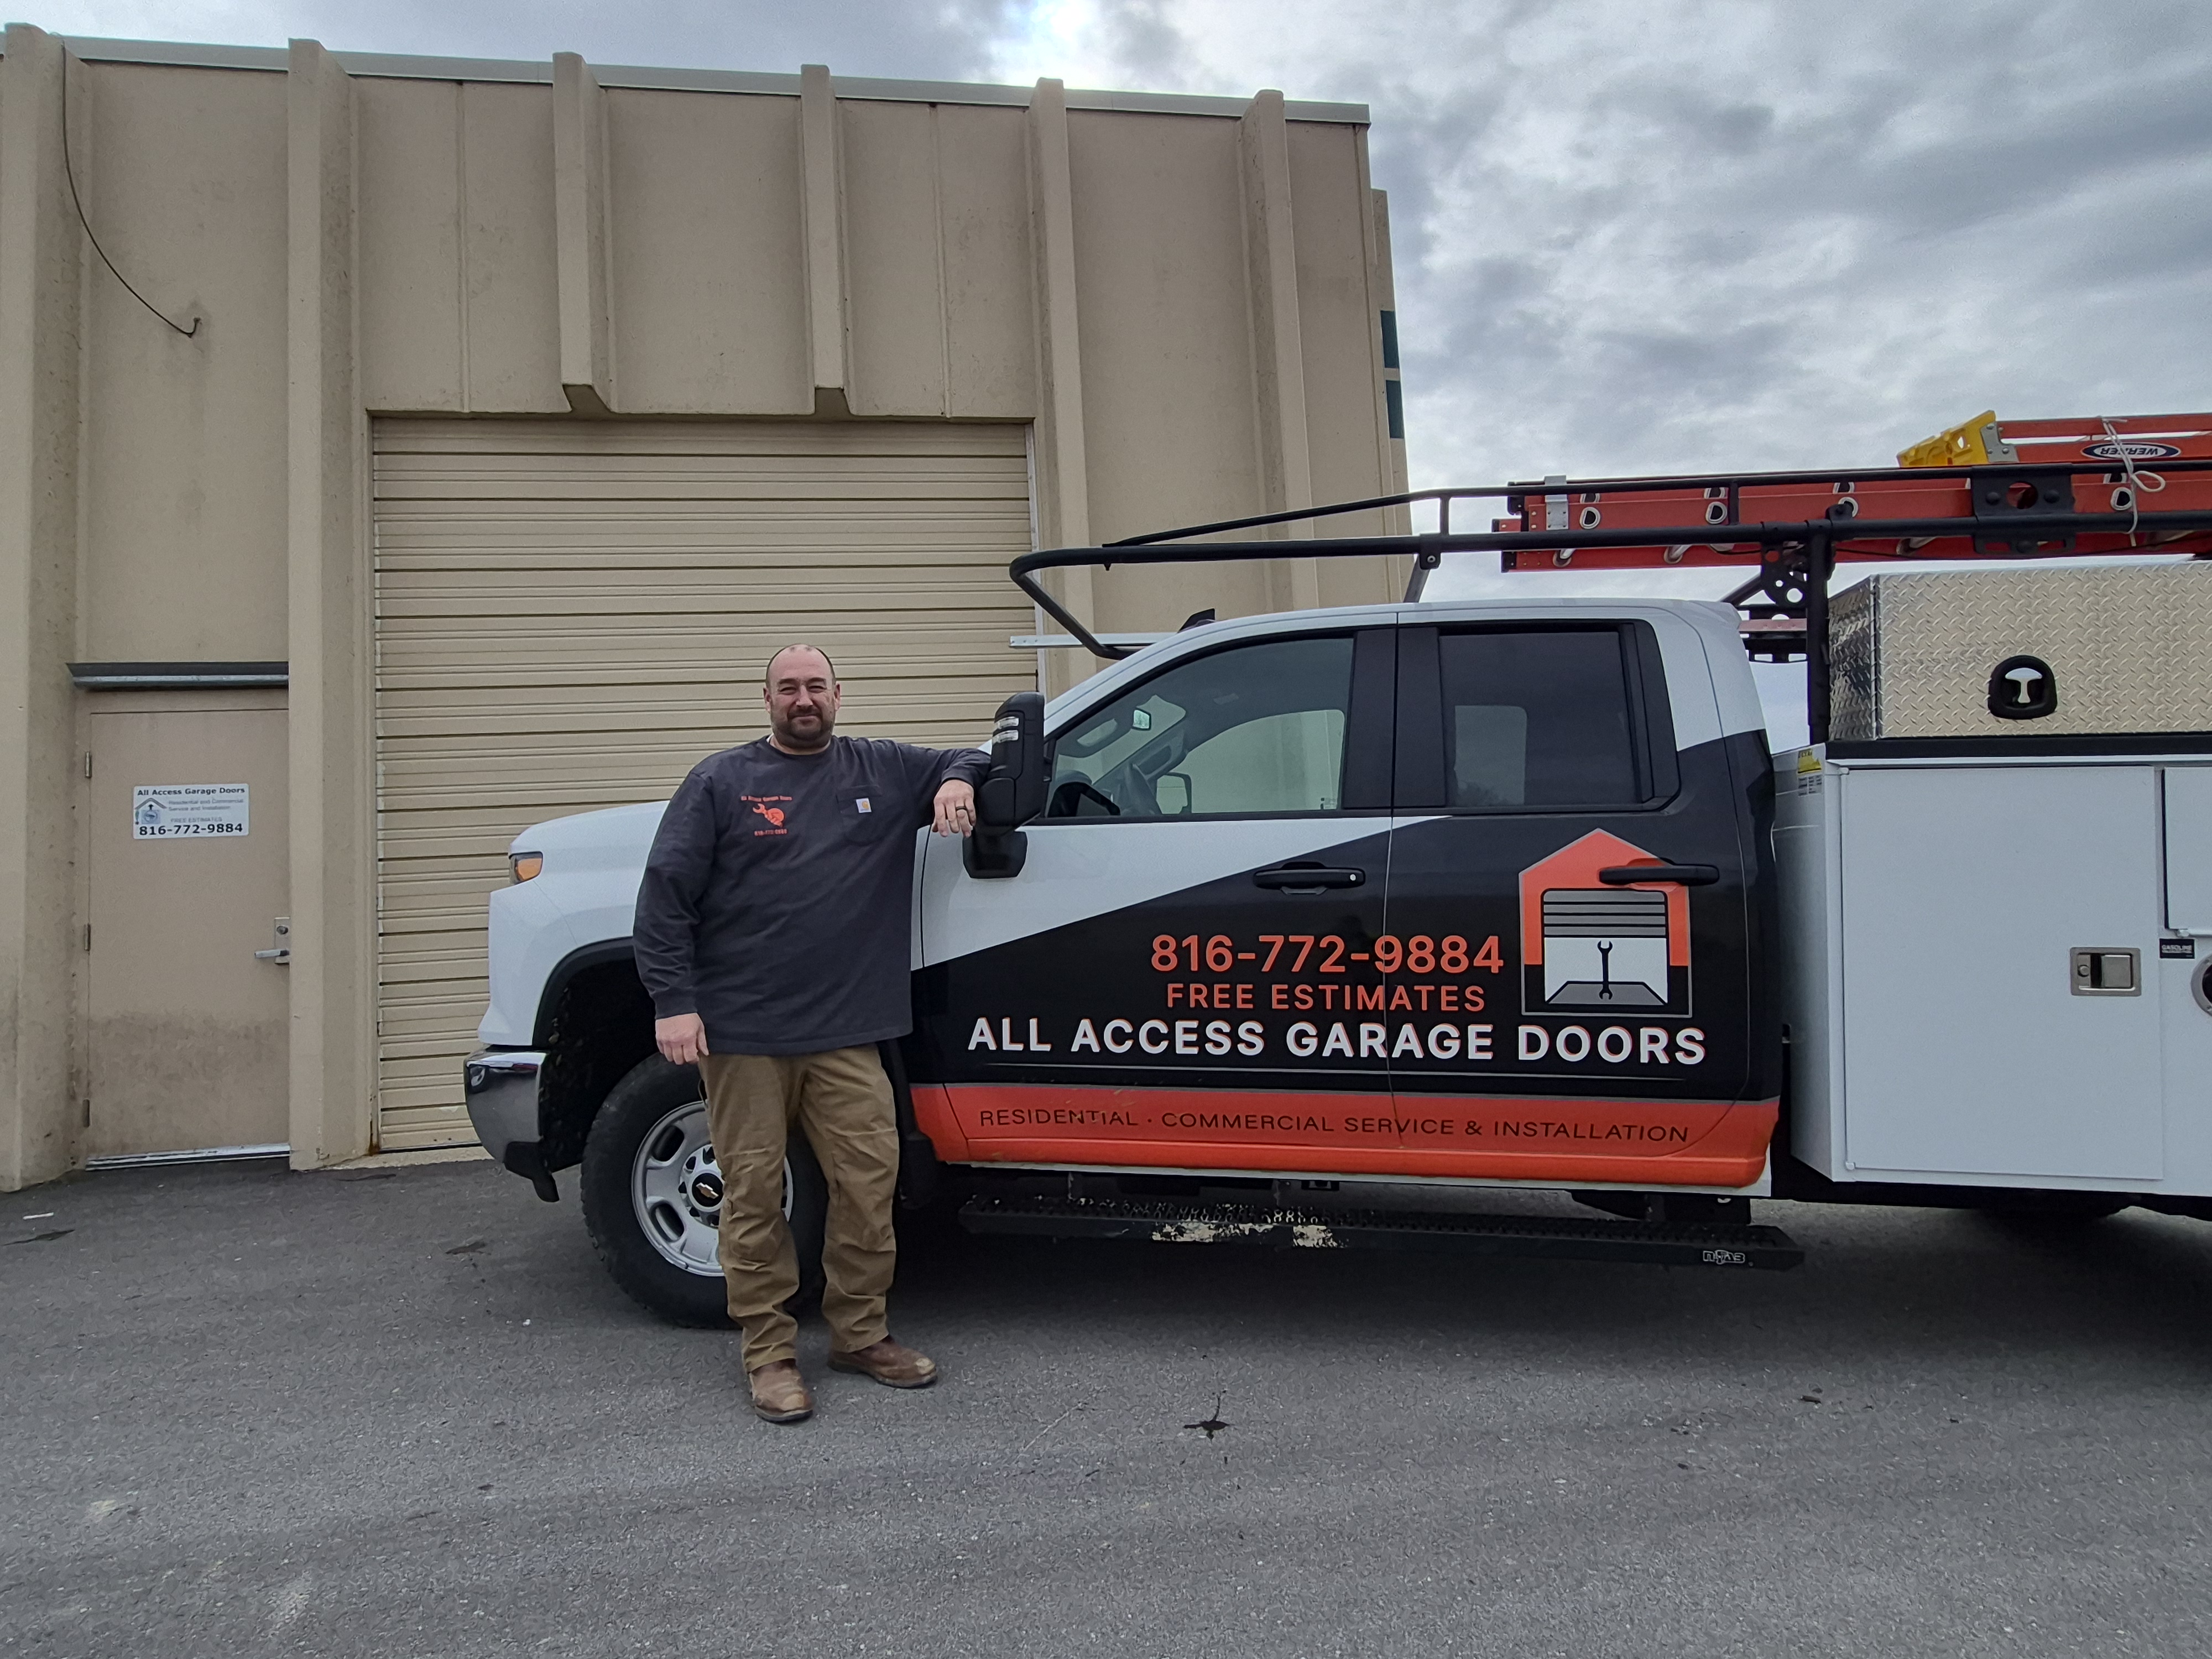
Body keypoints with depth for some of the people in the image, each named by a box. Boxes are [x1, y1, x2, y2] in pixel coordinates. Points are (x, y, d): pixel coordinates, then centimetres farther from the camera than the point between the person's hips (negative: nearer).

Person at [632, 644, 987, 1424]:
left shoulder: (883, 770, 11)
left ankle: (861, 1333, 21)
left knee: (869, 1181, 3)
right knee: (754, 1192, 3)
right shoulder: (720, 782, 4)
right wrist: (672, 1001, -9)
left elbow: (973, 760, 25)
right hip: (742, 1033, -2)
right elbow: (664, 895, 0)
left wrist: (959, 782, -1)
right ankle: (769, 1352, 17)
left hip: (846, 1034, 3)